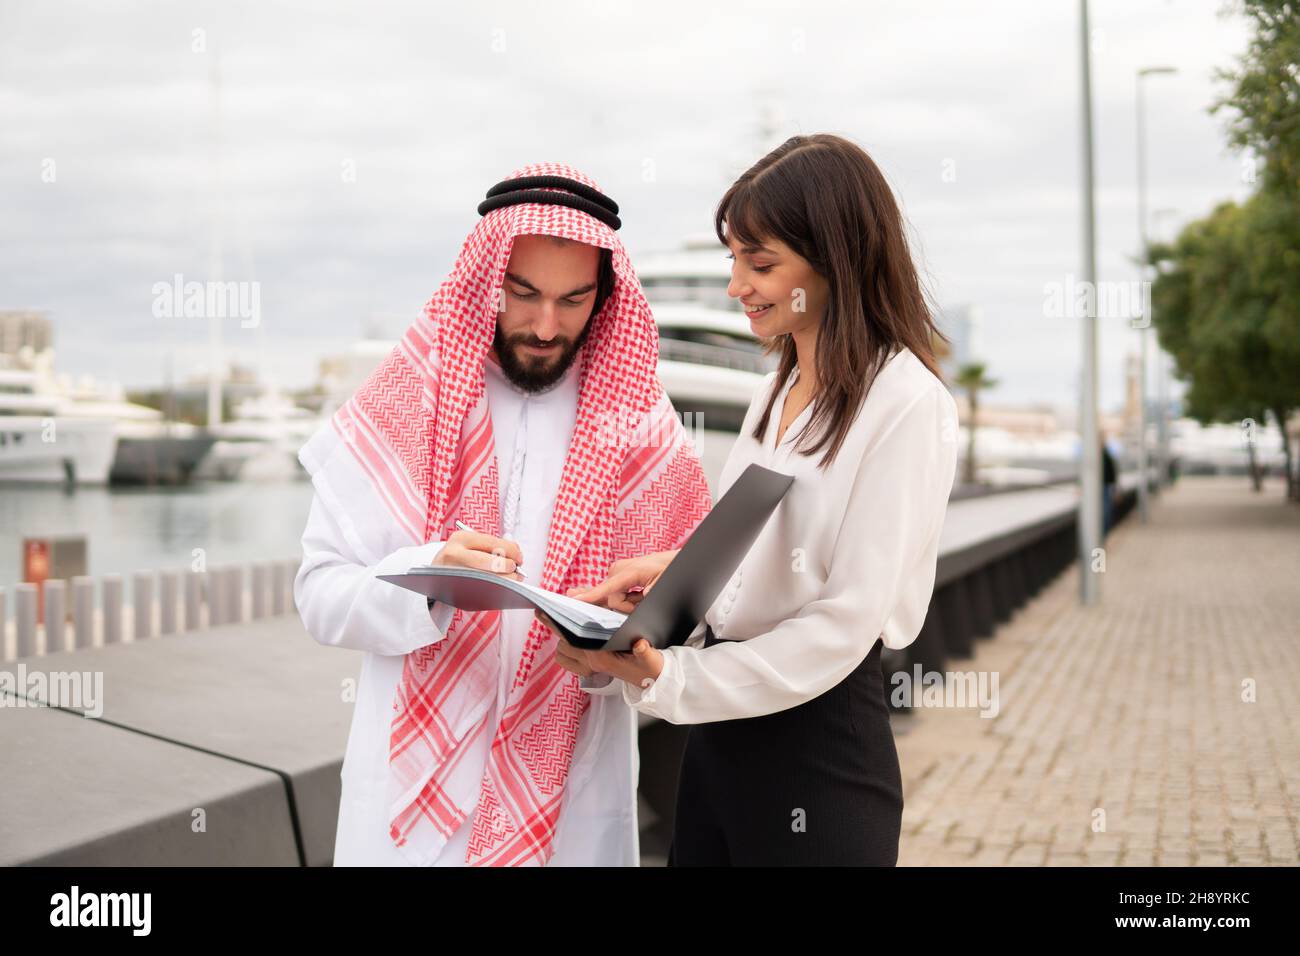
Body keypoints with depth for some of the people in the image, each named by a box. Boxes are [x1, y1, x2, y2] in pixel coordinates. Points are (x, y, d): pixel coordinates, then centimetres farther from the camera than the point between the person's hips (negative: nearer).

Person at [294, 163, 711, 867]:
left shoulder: (639, 424, 0)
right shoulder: (401, 408, -5)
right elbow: (320, 595, -8)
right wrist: (428, 576, -27)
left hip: (575, 798, 1)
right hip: (413, 778, -1)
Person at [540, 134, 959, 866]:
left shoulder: (906, 405, -13)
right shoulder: (777, 394, 14)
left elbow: (848, 620, -18)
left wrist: (668, 681, -19)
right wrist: (676, 568, -5)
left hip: (821, 735, -7)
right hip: (721, 731, 7)